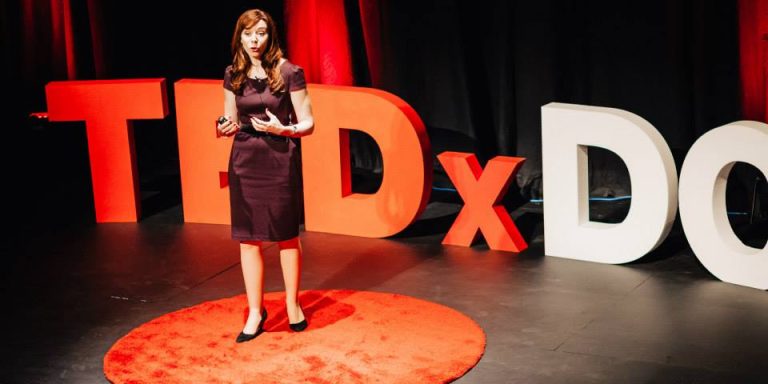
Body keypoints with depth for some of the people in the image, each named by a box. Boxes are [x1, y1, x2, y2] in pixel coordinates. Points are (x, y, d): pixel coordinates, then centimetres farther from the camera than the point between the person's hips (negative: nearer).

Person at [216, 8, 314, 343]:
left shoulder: (288, 72, -7)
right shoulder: (233, 75, 6)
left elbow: (308, 124, -5)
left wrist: (283, 129, -23)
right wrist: (224, 128, -7)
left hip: (280, 158, -4)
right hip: (244, 160, 4)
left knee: (286, 234, 7)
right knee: (247, 237, 6)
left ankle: (292, 305, 25)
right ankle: (255, 312, 18)